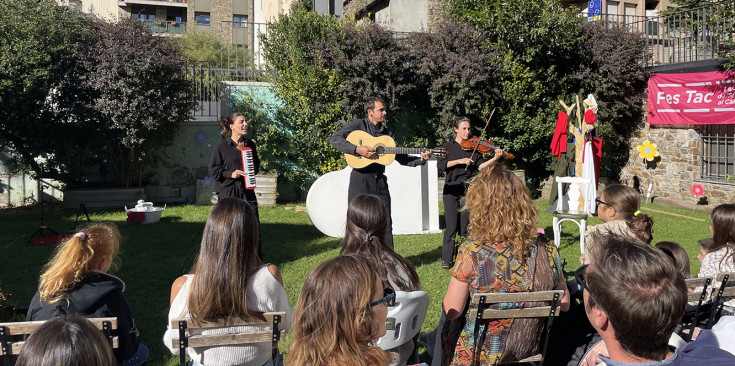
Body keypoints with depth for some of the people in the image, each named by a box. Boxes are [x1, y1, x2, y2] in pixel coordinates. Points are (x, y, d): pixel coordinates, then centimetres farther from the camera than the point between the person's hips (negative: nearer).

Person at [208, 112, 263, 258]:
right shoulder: (221, 147, -2)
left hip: (247, 191, 4)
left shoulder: (250, 144, 11)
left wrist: (254, 169, 2)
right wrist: (230, 174, -14)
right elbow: (213, 170, -1)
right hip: (227, 192, -4)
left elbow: (257, 164, 24)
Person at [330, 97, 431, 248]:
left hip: (380, 181, 5)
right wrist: (357, 149, -22)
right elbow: (335, 139, -12)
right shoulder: (359, 125, 0)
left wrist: (420, 160, -1)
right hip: (361, 179, -5)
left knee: (386, 225, 7)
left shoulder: (387, 134, 16)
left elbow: (402, 159, 15)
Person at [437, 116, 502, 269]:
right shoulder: (448, 147, 7)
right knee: (452, 225, -6)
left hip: (468, 189, 2)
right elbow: (440, 165, -8)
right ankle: (446, 259, 2)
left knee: (466, 225, 3)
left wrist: (495, 158, -17)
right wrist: (459, 161, -17)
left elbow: (480, 166, -3)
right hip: (451, 189, -1)